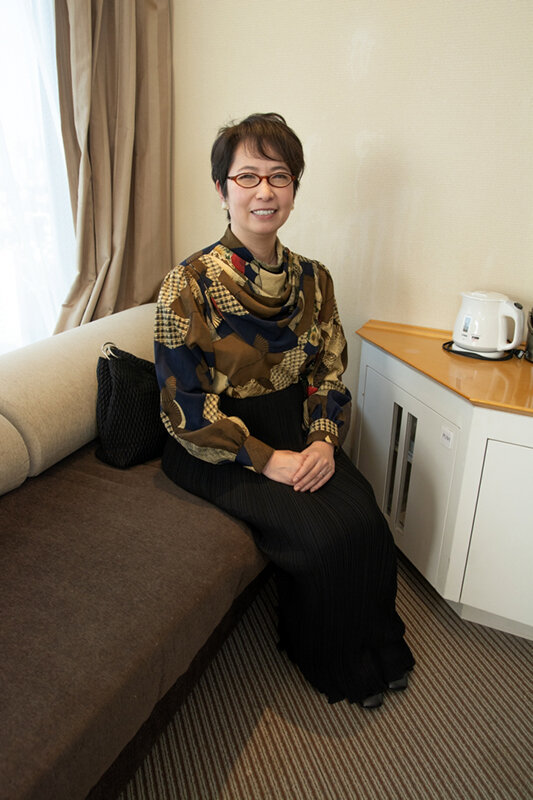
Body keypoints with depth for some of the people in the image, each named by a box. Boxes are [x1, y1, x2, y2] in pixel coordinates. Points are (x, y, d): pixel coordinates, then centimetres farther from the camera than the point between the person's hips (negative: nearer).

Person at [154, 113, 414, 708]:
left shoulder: (311, 279, 2)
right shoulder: (190, 284, -14)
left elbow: (330, 370, 7)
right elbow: (186, 407, -14)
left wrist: (323, 440, -11)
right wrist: (267, 458, -19)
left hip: (298, 432, 5)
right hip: (218, 450, -4)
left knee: (364, 518, -16)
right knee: (322, 533, -21)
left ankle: (374, 645, 15)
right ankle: (328, 660, 12)